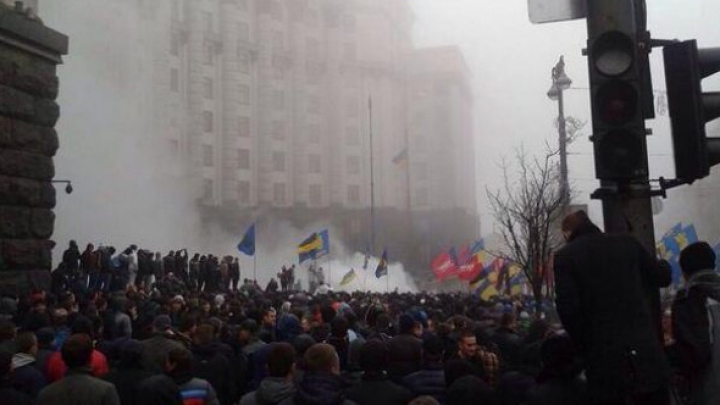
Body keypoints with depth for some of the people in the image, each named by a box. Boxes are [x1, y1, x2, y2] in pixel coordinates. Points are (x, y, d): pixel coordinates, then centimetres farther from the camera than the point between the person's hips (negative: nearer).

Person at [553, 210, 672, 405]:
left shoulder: (565, 256, -3)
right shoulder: (627, 242, 6)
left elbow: (568, 308, -12)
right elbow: (663, 277, 15)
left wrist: (586, 348, 2)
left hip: (604, 359, -2)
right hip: (645, 349, 3)